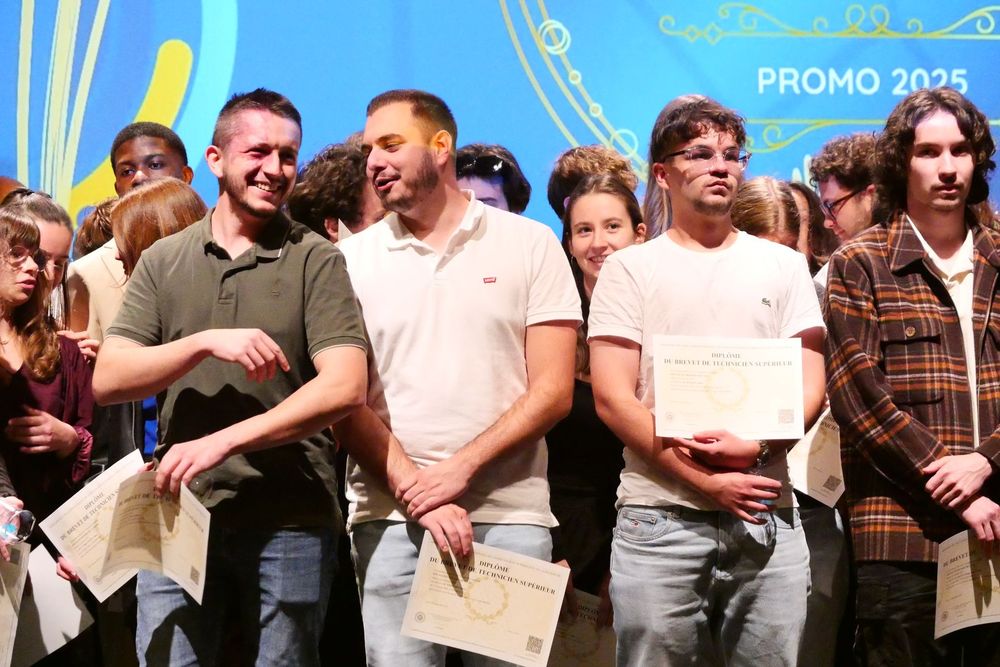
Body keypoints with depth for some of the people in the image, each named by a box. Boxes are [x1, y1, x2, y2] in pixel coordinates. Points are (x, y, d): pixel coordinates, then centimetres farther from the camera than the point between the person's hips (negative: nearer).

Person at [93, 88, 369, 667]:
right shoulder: (163, 262, 9)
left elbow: (345, 387, -12)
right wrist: (207, 342, -16)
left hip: (289, 523, -2)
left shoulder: (316, 262, 0)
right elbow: (108, 380, -1)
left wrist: (223, 441, -19)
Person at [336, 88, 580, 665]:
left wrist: (458, 470, -12)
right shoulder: (353, 259, 7)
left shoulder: (531, 244, 4)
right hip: (391, 518, 1)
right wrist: (415, 492, -11)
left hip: (510, 518, -1)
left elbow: (553, 391, -2)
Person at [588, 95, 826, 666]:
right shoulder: (630, 269, 6)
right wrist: (705, 482, -11)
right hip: (659, 520, -2)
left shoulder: (784, 265, 14)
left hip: (766, 515, 2)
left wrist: (752, 448, -12)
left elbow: (810, 387, 8)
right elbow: (613, 399, -3)